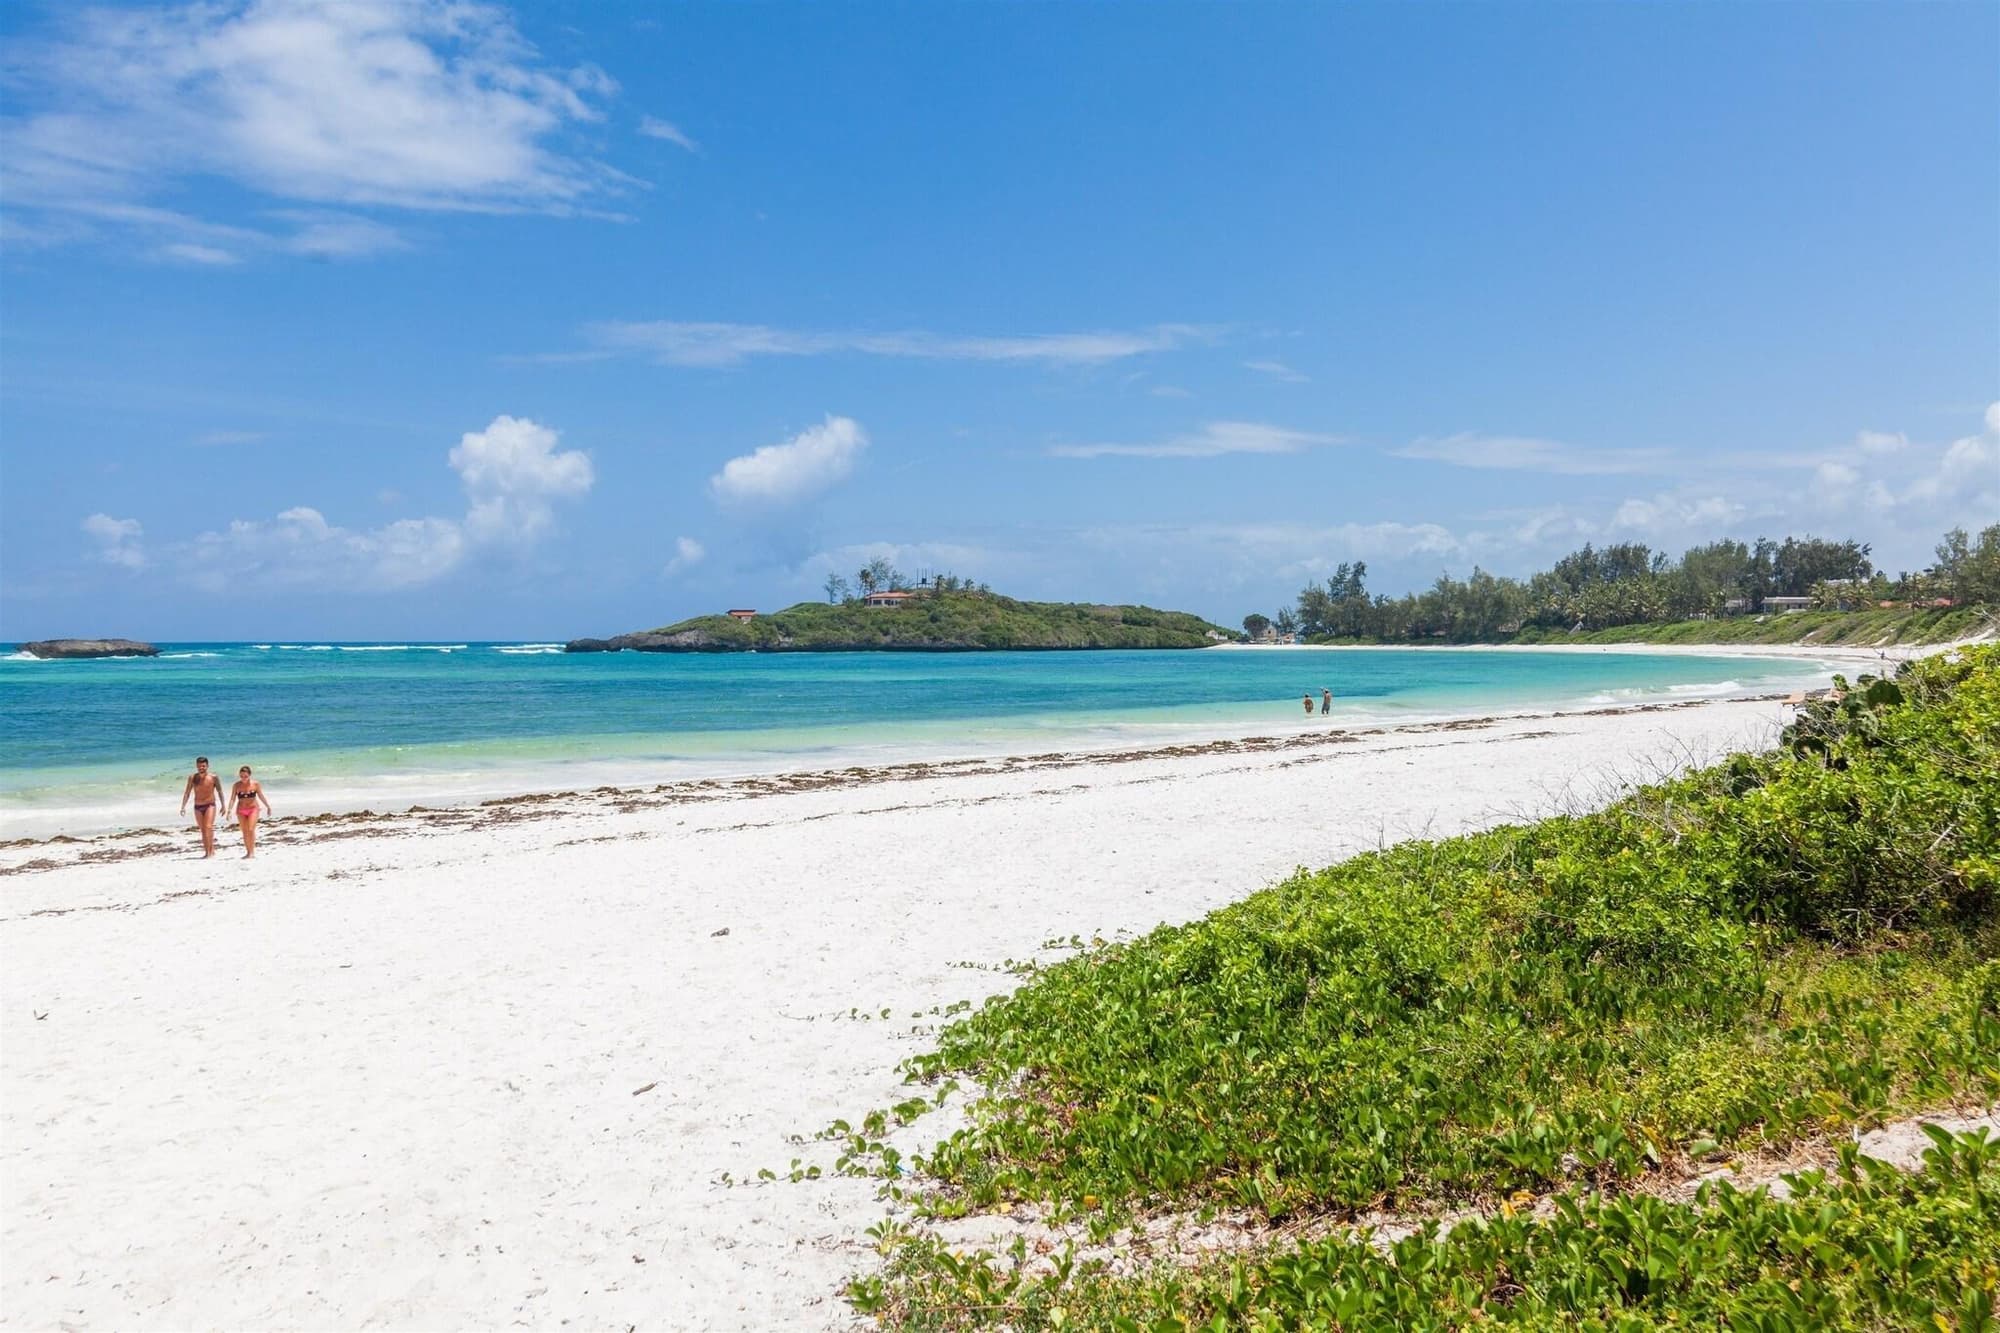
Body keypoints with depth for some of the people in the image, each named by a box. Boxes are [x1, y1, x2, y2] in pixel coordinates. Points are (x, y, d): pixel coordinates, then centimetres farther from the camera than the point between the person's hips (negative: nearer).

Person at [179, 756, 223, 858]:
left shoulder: (213, 778, -6)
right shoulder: (192, 778, 0)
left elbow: (219, 792, 4)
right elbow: (187, 793, 4)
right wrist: (183, 806, -3)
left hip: (210, 805, -3)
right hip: (198, 807, 3)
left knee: (208, 827, -20)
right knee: (203, 830, 7)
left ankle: (212, 849, -17)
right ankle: (206, 852, 14)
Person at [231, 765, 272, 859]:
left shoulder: (255, 784, -8)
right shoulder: (236, 785, -7)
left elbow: (261, 796, 4)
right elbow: (232, 799, -7)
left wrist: (268, 806, 12)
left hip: (253, 809, -2)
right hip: (241, 811, 2)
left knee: (251, 830, -14)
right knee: (245, 832, 6)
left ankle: (252, 851, -7)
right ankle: (248, 852, 14)